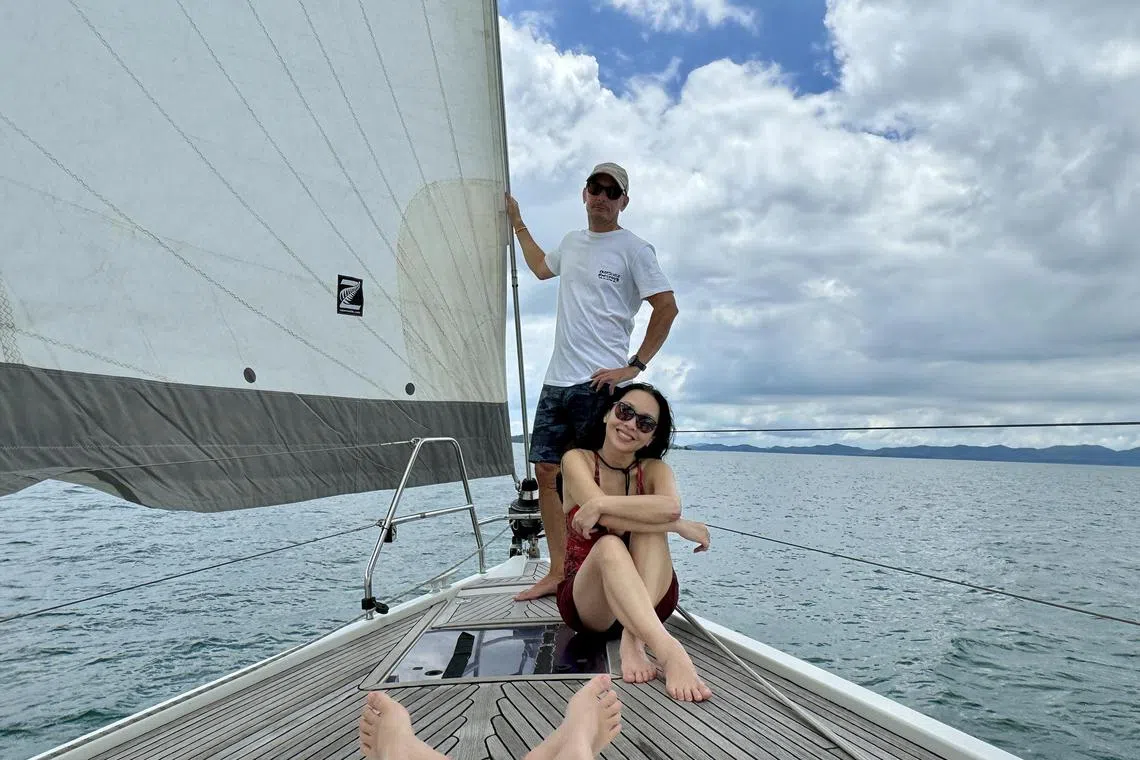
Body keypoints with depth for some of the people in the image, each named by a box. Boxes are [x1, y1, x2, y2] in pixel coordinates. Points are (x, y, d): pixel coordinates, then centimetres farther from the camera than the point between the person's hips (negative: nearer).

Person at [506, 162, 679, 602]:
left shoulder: (633, 249, -2)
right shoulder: (571, 243, 19)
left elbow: (667, 307, -7)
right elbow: (541, 268, 41)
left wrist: (635, 366, -12)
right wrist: (517, 223, 43)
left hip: (601, 382, -7)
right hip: (557, 380, 7)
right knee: (546, 470, 5)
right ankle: (557, 572, 13)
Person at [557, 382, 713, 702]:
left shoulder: (655, 469, 1)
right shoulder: (577, 460, -5)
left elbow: (671, 507, -25)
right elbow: (604, 518, -25)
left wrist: (601, 504, -32)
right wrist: (679, 527, -22)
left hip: (650, 600, 3)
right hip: (586, 601, -2)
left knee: (651, 525, -26)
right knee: (610, 545, -36)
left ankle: (633, 639, -38)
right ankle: (668, 650, -55)